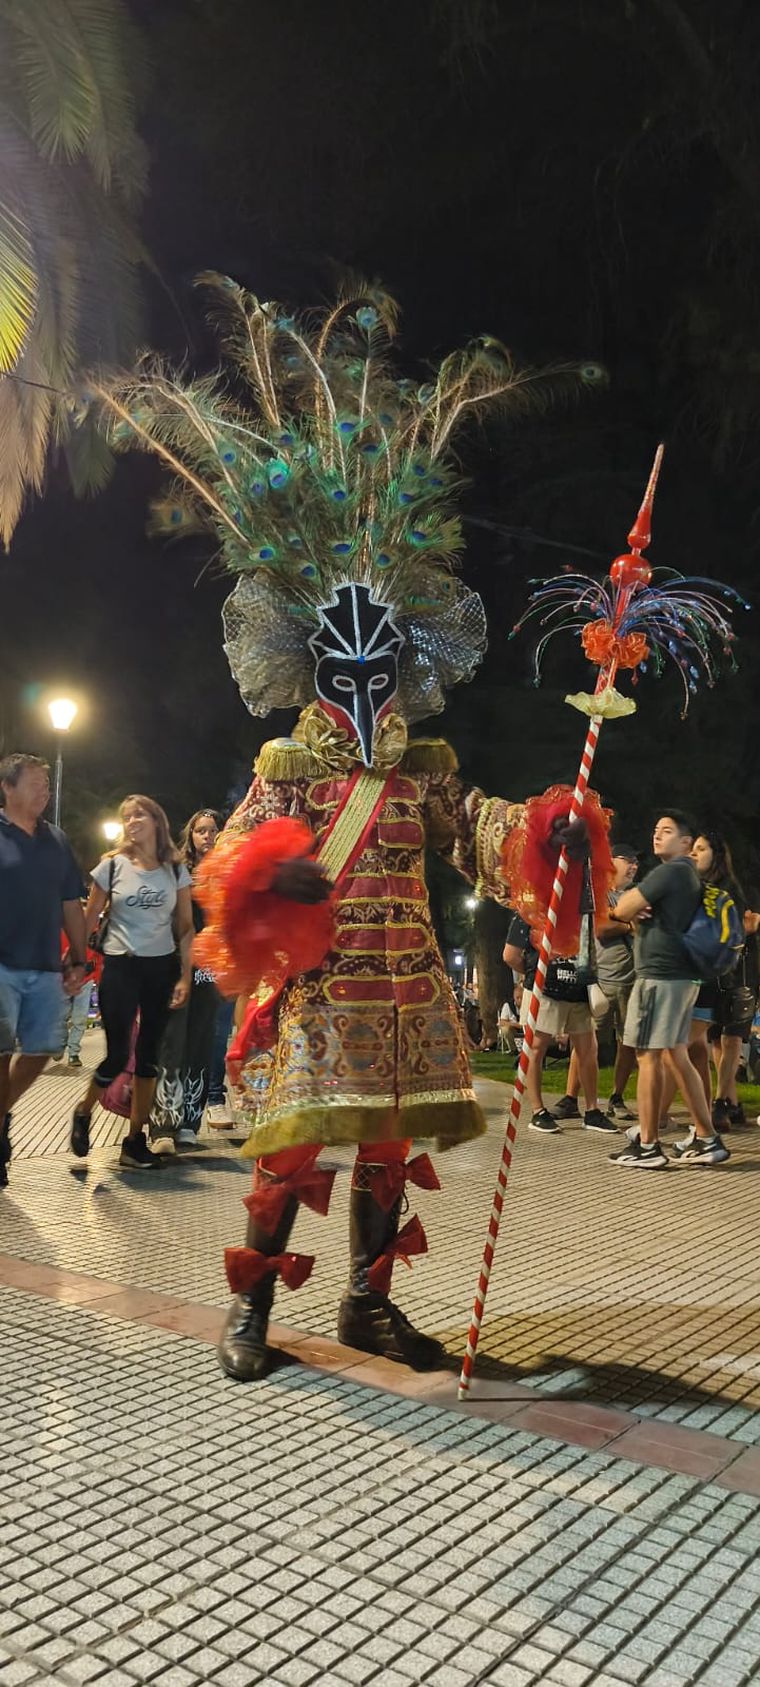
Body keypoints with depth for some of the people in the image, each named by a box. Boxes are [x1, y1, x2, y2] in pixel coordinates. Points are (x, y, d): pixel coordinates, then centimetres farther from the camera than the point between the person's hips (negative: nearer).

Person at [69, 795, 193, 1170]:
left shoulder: (176, 870, 3)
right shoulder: (111, 865, -2)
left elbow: (185, 926, 5)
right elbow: (89, 919, 3)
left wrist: (185, 975, -1)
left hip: (161, 968, 2)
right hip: (120, 967, -2)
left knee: (148, 1055, 5)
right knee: (117, 1055, -5)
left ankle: (135, 1140, 14)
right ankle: (83, 1112, 24)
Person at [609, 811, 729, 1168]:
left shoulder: (669, 871, -11)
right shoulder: (688, 874, 21)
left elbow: (622, 909, -13)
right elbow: (631, 912, 22)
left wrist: (630, 906, 9)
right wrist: (637, 911, -1)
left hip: (659, 975, -10)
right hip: (680, 974, 10)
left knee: (648, 1056, -6)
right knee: (677, 1055, 12)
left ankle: (647, 1146, -4)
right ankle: (706, 1139, 13)